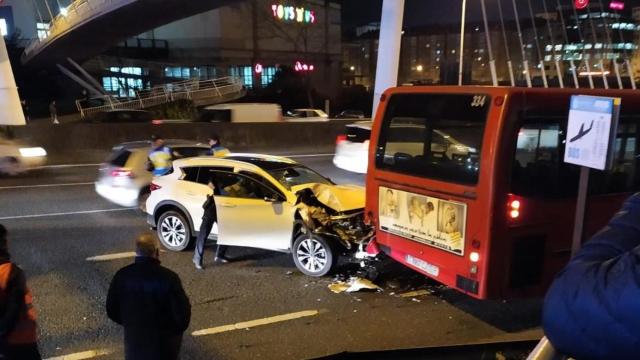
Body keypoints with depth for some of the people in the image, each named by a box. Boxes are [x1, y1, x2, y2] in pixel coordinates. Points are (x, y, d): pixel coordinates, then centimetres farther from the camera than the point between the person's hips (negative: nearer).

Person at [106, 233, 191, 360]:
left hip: (134, 339, 3)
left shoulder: (121, 276, -11)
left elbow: (111, 310, 1)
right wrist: (178, 329, 4)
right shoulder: (169, 277, -22)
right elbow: (182, 312, -17)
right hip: (163, 341, -2)